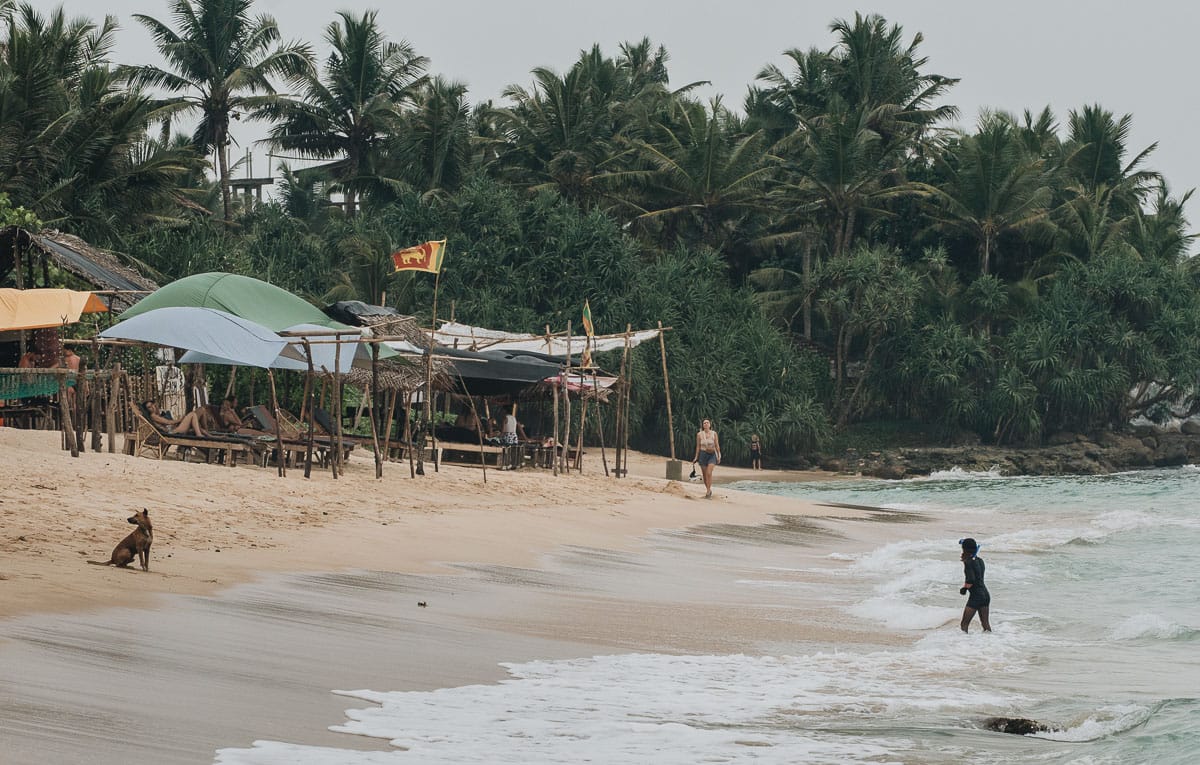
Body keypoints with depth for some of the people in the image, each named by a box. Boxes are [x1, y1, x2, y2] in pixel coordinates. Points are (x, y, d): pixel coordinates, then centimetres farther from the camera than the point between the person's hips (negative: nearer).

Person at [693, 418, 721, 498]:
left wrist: (719, 456, 2)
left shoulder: (714, 433, 1)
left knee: (709, 473, -17)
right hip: (703, 454, 1)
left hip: (712, 454, -1)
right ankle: (709, 490, 22)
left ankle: (708, 492, -17)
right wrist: (696, 457, 6)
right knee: (705, 474, 5)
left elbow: (717, 445, 5)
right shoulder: (699, 434, 2)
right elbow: (698, 446, 7)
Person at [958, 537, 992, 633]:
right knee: (985, 623, 11)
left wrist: (964, 588, -7)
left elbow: (970, 580, -25)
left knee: (964, 624, -3)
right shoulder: (980, 561, 9)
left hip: (975, 596, -8)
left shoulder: (968, 563, -15)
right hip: (985, 594, 8)